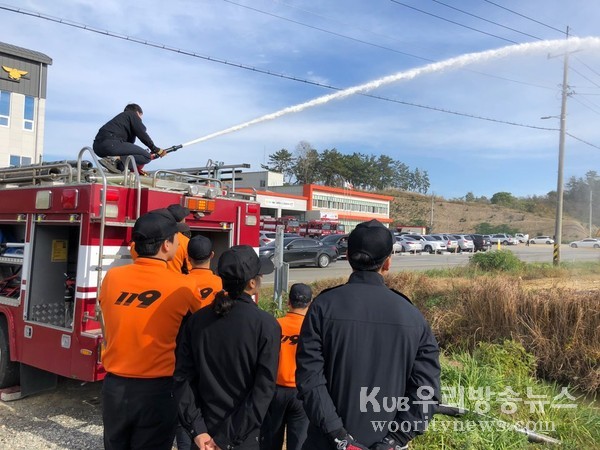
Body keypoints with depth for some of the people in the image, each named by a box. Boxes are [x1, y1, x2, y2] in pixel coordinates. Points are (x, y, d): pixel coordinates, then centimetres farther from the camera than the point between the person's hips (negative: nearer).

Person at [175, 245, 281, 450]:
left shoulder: (197, 320, -4)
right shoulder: (267, 325, -15)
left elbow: (183, 377, -6)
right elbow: (263, 390, -19)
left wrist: (197, 430, -6)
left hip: (205, 432, 4)